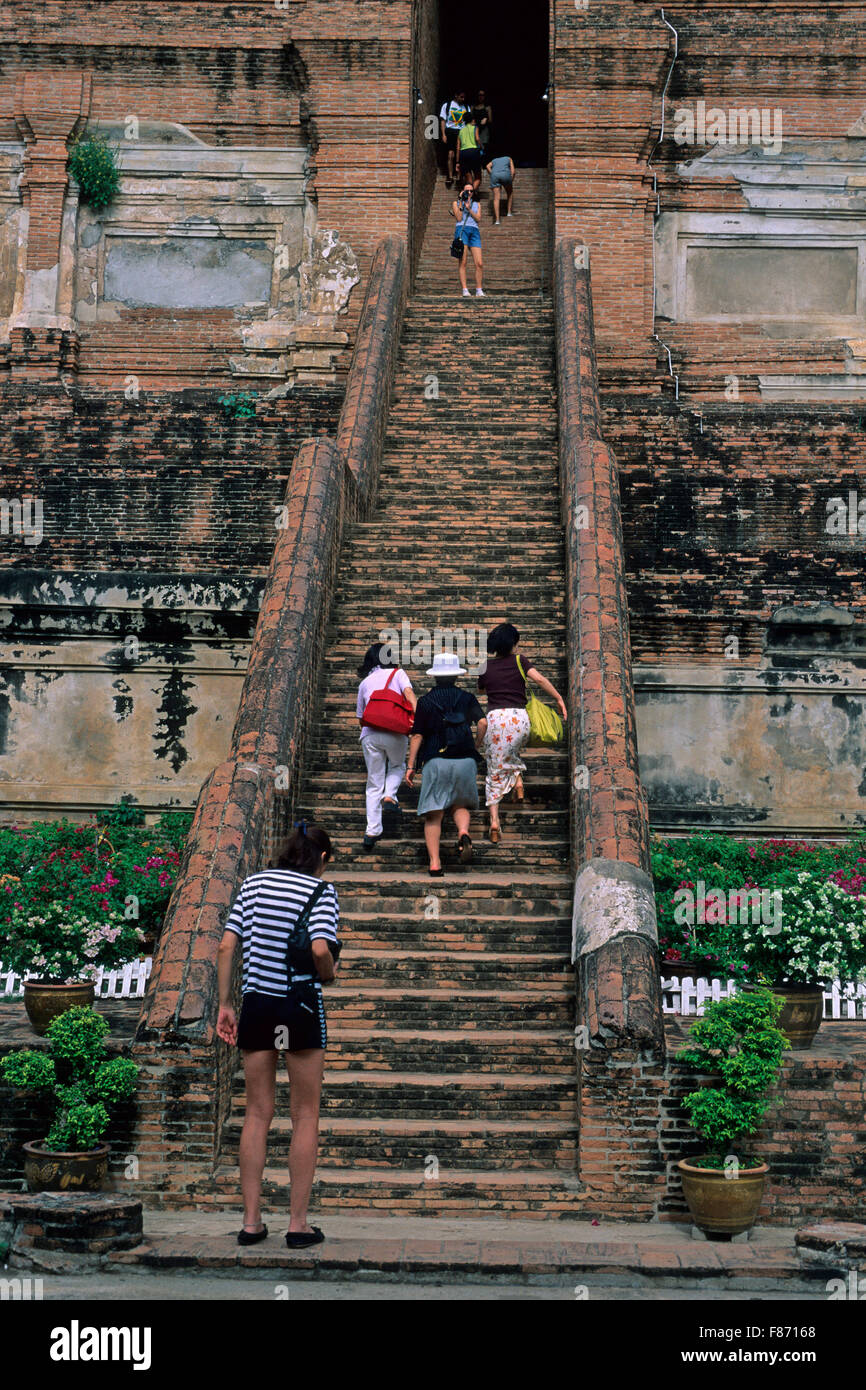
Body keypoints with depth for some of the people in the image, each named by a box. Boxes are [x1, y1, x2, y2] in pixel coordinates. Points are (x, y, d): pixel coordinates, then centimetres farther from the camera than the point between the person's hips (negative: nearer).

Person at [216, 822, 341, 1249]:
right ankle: (298, 1222, 8)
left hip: (256, 1004, 4)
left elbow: (225, 947, 3)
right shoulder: (321, 890, -4)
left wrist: (224, 1006, 7)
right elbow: (320, 949, -18)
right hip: (301, 1005, -3)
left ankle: (251, 1221, 11)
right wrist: (328, 974, 3)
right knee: (305, 1116, 8)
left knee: (257, 1114, 11)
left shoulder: (252, 884, 8)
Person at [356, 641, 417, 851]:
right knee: (397, 766, 27)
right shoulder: (397, 673, 10)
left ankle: (372, 830, 0)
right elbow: (409, 694, -8)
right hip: (396, 732, -2)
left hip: (370, 734, 2)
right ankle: (389, 796, -1)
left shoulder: (364, 683, 18)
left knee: (374, 782, 9)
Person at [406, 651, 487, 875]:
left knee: (433, 815, 1)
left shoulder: (426, 700, 6)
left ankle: (435, 863, -7)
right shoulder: (466, 698, 8)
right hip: (464, 760, 1)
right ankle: (463, 833, -13)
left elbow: (417, 735, 2)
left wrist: (411, 765, 4)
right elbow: (482, 723, -7)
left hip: (435, 761, -1)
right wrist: (475, 746, 9)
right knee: (460, 805, 19)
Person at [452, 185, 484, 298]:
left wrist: (469, 208, -2)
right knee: (462, 261, -13)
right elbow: (459, 218, 3)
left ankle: (479, 290, -2)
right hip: (462, 229, -3)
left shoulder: (477, 205, 25)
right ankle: (465, 290, -17)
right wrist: (461, 203, 0)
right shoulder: (456, 203, 17)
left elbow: (478, 218, 9)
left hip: (474, 231, 3)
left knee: (479, 263, -9)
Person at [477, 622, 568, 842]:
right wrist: (559, 698, -5)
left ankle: (494, 820, -7)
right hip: (519, 717, 0)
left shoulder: (486, 666, 10)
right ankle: (518, 779, 9)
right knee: (512, 752, 35)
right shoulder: (520, 661, 5)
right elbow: (539, 678, -10)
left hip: (495, 717, 0)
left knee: (495, 773, 4)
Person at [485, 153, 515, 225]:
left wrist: (492, 175, 13)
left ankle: (497, 220, -16)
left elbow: (487, 166, 12)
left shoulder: (494, 160, 35)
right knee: (510, 192, 27)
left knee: (496, 198, -4)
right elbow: (512, 171, 15)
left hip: (494, 175, 1)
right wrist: (511, 182, 18)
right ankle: (509, 212, 23)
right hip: (505, 174, -1)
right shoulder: (509, 159, 31)